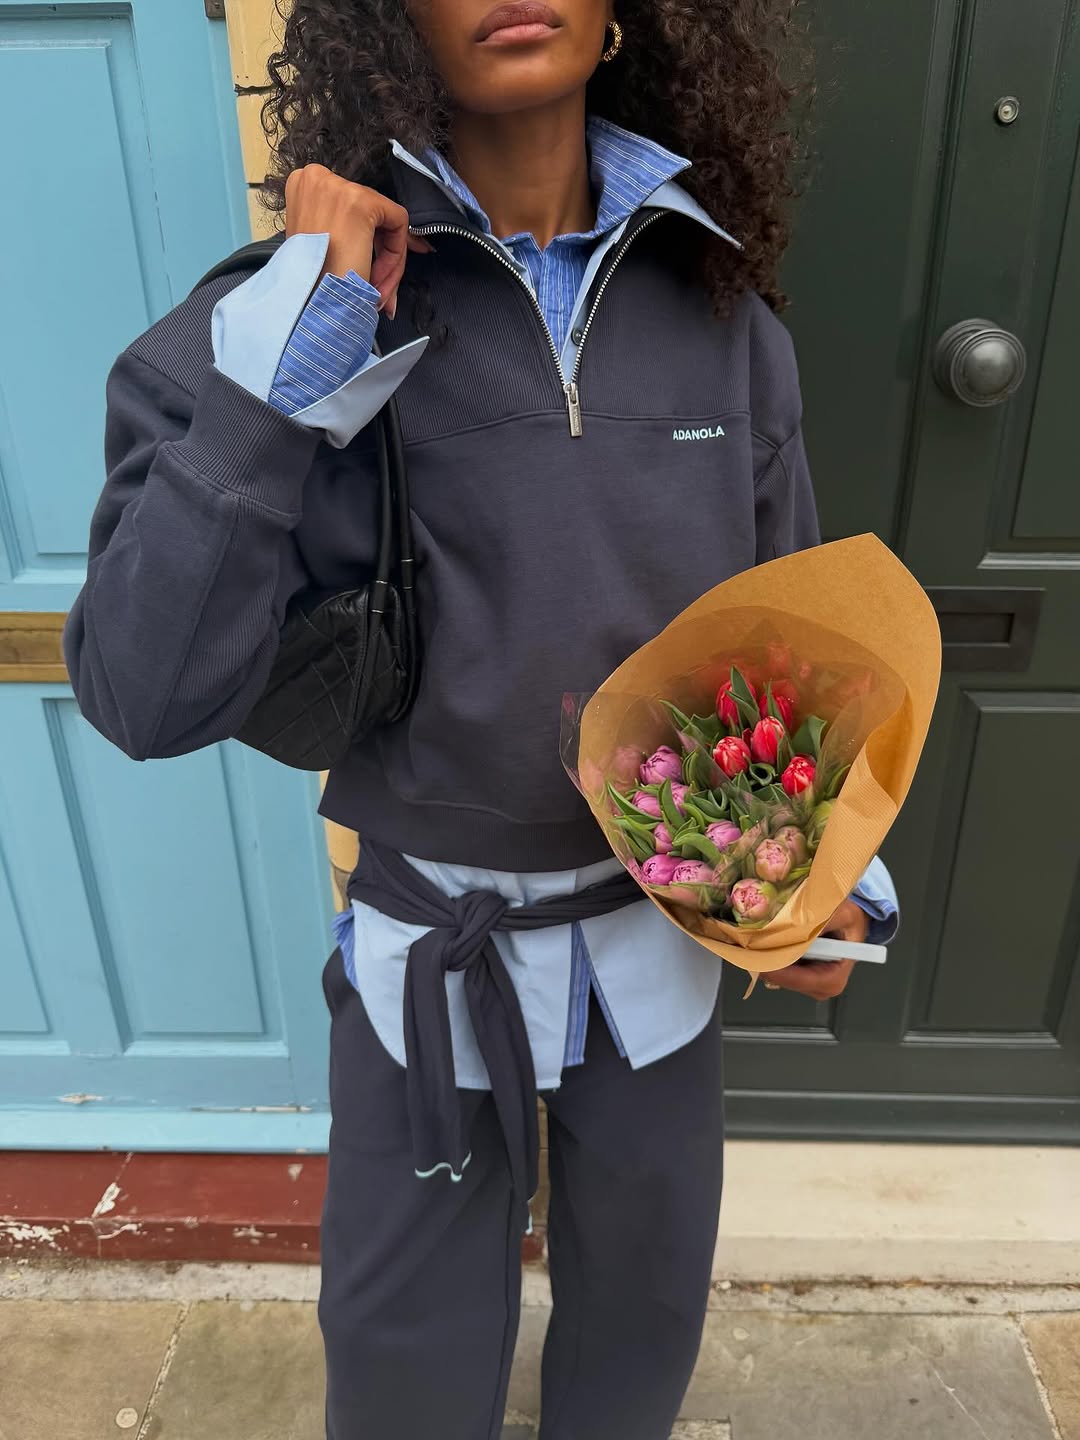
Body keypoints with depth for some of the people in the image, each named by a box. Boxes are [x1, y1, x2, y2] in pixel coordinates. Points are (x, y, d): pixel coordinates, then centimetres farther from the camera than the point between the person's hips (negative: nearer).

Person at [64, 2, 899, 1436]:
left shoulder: (730, 326, -7)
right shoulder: (306, 318, -16)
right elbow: (148, 699, -23)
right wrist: (288, 369, -28)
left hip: (665, 932, 3)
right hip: (433, 949, -2)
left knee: (646, 1309, 29)